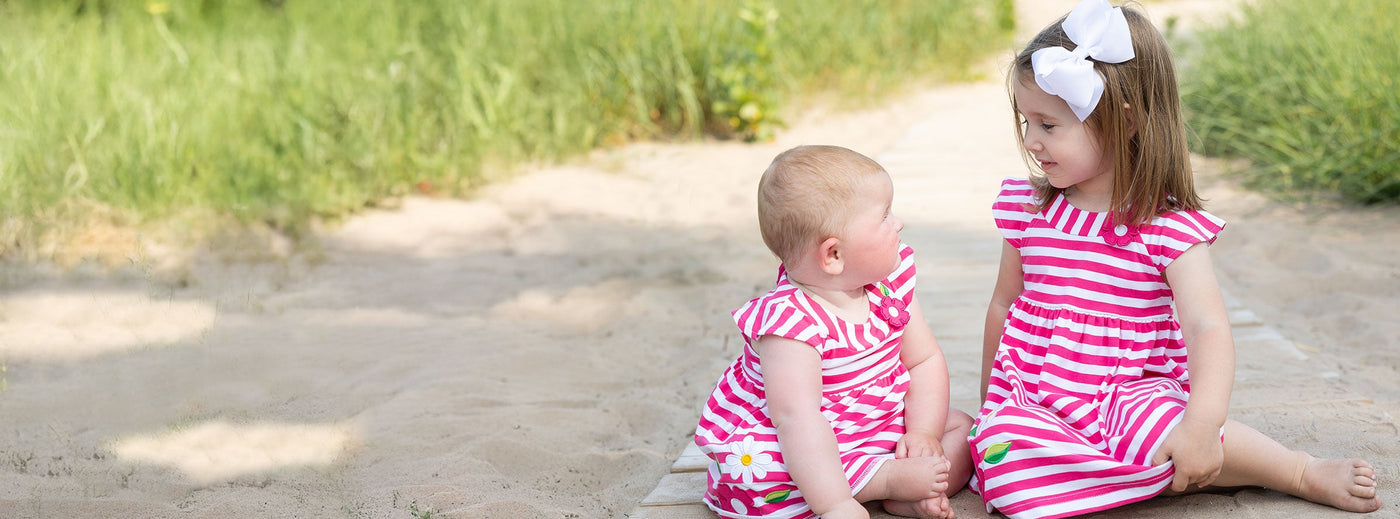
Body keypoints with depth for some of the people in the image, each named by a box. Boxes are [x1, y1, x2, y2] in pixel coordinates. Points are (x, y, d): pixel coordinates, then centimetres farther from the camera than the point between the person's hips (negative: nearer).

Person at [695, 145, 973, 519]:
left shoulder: (890, 284, -4)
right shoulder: (792, 321, -28)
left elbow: (925, 360, 3)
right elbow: (796, 419, -36)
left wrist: (923, 433, -13)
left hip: (880, 433, 7)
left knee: (961, 428, 2)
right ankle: (891, 480, -25)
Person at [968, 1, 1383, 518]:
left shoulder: (1169, 227, -8)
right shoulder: (1024, 206, 6)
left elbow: (1208, 330, -20)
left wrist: (1203, 423, -36)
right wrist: (990, 399, 24)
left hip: (1129, 399, -2)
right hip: (1032, 404, 3)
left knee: (1155, 429, -37)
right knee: (1001, 452, -32)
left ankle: (1308, 474, -14)